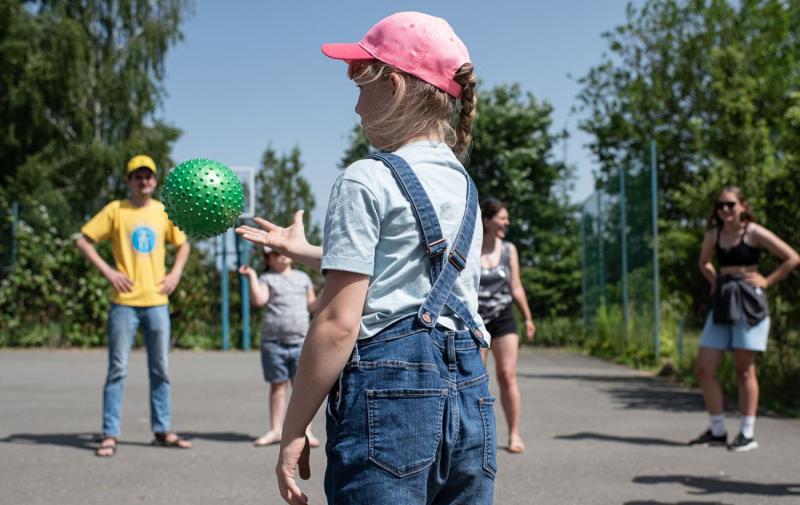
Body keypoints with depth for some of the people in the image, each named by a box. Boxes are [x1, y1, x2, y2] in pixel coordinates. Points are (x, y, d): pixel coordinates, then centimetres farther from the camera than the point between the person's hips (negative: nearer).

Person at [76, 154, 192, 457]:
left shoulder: (164, 212, 8)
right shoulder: (116, 210, 0)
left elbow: (183, 244, 21)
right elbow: (83, 241, 0)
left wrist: (175, 274, 5)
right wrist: (107, 271, -9)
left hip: (157, 303, 3)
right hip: (124, 303, -3)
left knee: (160, 370, 8)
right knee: (118, 369, -2)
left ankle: (162, 430, 16)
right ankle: (109, 435, 3)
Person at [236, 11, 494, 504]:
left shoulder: (367, 181, -7)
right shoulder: (463, 184, 15)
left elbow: (338, 324, -12)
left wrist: (292, 432, -5)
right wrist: (302, 249, 41)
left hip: (390, 391, -7)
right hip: (469, 394, 7)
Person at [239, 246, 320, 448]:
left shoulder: (303, 277, 15)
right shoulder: (267, 278, 5)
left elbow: (311, 306, 18)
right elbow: (258, 300, -14)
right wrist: (252, 276, -14)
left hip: (300, 342, 2)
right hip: (273, 342, -2)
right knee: (277, 386, 5)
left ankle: (306, 431, 4)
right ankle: (275, 430, 14)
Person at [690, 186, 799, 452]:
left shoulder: (754, 232, -5)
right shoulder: (713, 234, 10)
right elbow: (704, 262, 30)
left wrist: (766, 281, -7)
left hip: (748, 302, -6)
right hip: (722, 303, 6)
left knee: (744, 370, -2)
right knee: (703, 369, 0)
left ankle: (748, 433, 7)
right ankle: (717, 430, 12)